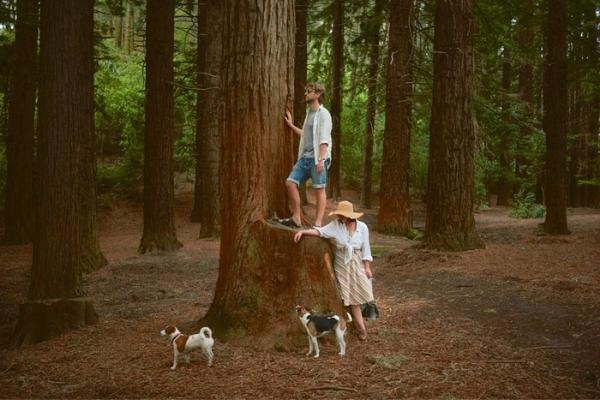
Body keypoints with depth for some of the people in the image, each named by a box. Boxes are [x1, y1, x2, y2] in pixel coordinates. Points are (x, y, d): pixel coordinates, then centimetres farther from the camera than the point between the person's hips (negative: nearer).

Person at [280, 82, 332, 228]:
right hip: (305, 157, 8)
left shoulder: (323, 114, -6)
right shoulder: (309, 113, 19)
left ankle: (318, 224, -5)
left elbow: (324, 139, -15)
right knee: (290, 182, 1)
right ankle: (296, 219, 6)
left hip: (317, 158, -8)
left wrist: (321, 159, -23)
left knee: (319, 189, -5)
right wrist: (291, 125, 35)